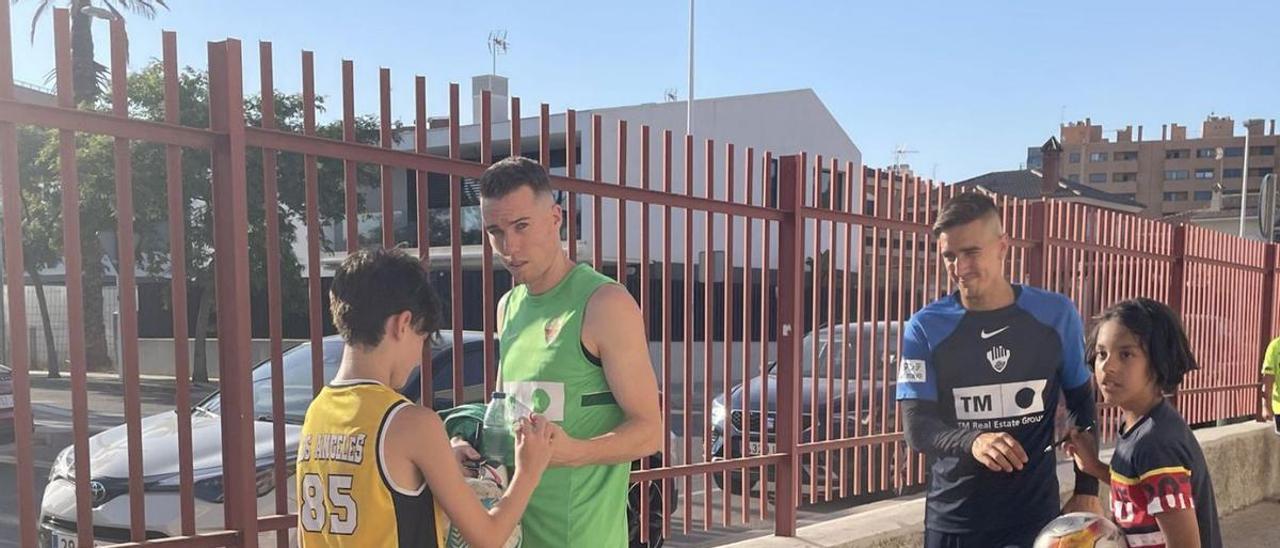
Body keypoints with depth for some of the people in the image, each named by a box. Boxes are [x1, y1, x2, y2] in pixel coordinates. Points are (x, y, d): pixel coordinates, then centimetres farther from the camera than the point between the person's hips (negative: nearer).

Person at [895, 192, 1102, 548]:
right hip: (953, 518, 0)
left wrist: (1087, 489, 6)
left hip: (1035, 514, 0)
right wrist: (971, 441, -32)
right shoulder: (925, 328, -8)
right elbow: (917, 428, -13)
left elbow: (1082, 403, 10)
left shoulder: (1056, 315, -3)